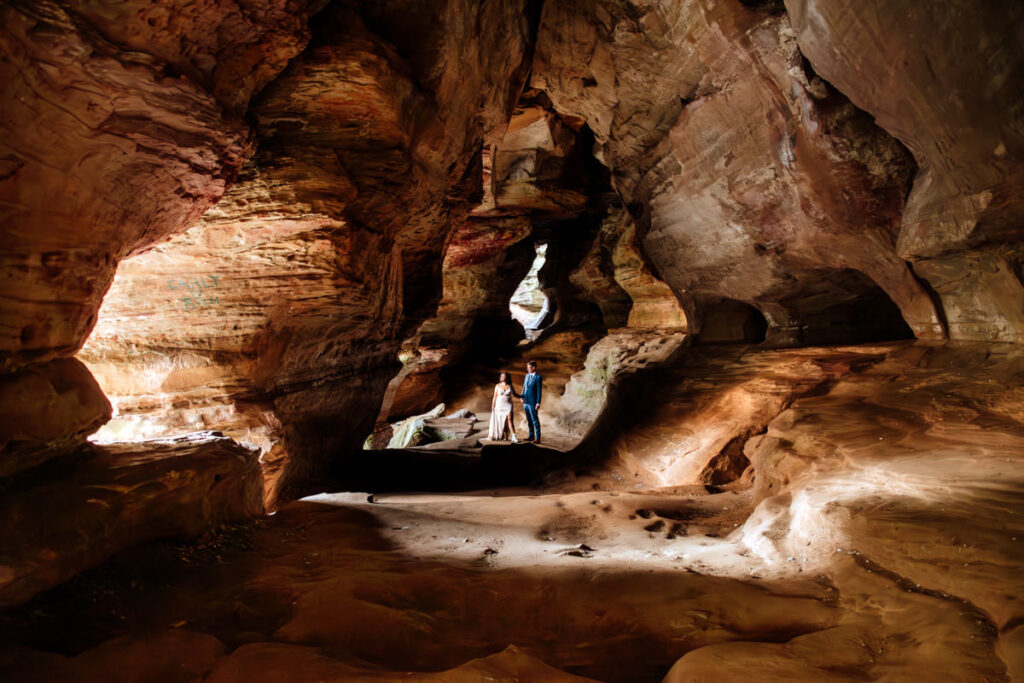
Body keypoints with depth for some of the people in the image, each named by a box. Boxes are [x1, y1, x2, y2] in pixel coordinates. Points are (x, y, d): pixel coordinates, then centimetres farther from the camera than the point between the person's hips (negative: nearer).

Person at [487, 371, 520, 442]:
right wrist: (493, 406, -1)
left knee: (510, 420, -13)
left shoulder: (510, 386, 3)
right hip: (499, 406, 0)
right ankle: (500, 436, 14)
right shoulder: (497, 386, 0)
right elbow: (495, 396, 2)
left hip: (508, 406, 0)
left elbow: (514, 394, 17)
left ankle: (514, 437, -20)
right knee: (500, 421, 2)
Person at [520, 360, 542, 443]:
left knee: (535, 420, -4)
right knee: (529, 420, 14)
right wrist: (522, 396, 0)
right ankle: (531, 436, 24)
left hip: (532, 402, -7)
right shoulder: (527, 375, 11)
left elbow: (539, 391, -12)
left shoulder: (538, 377, -11)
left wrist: (538, 403, -15)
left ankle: (537, 438, 0)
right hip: (525, 402, 7)